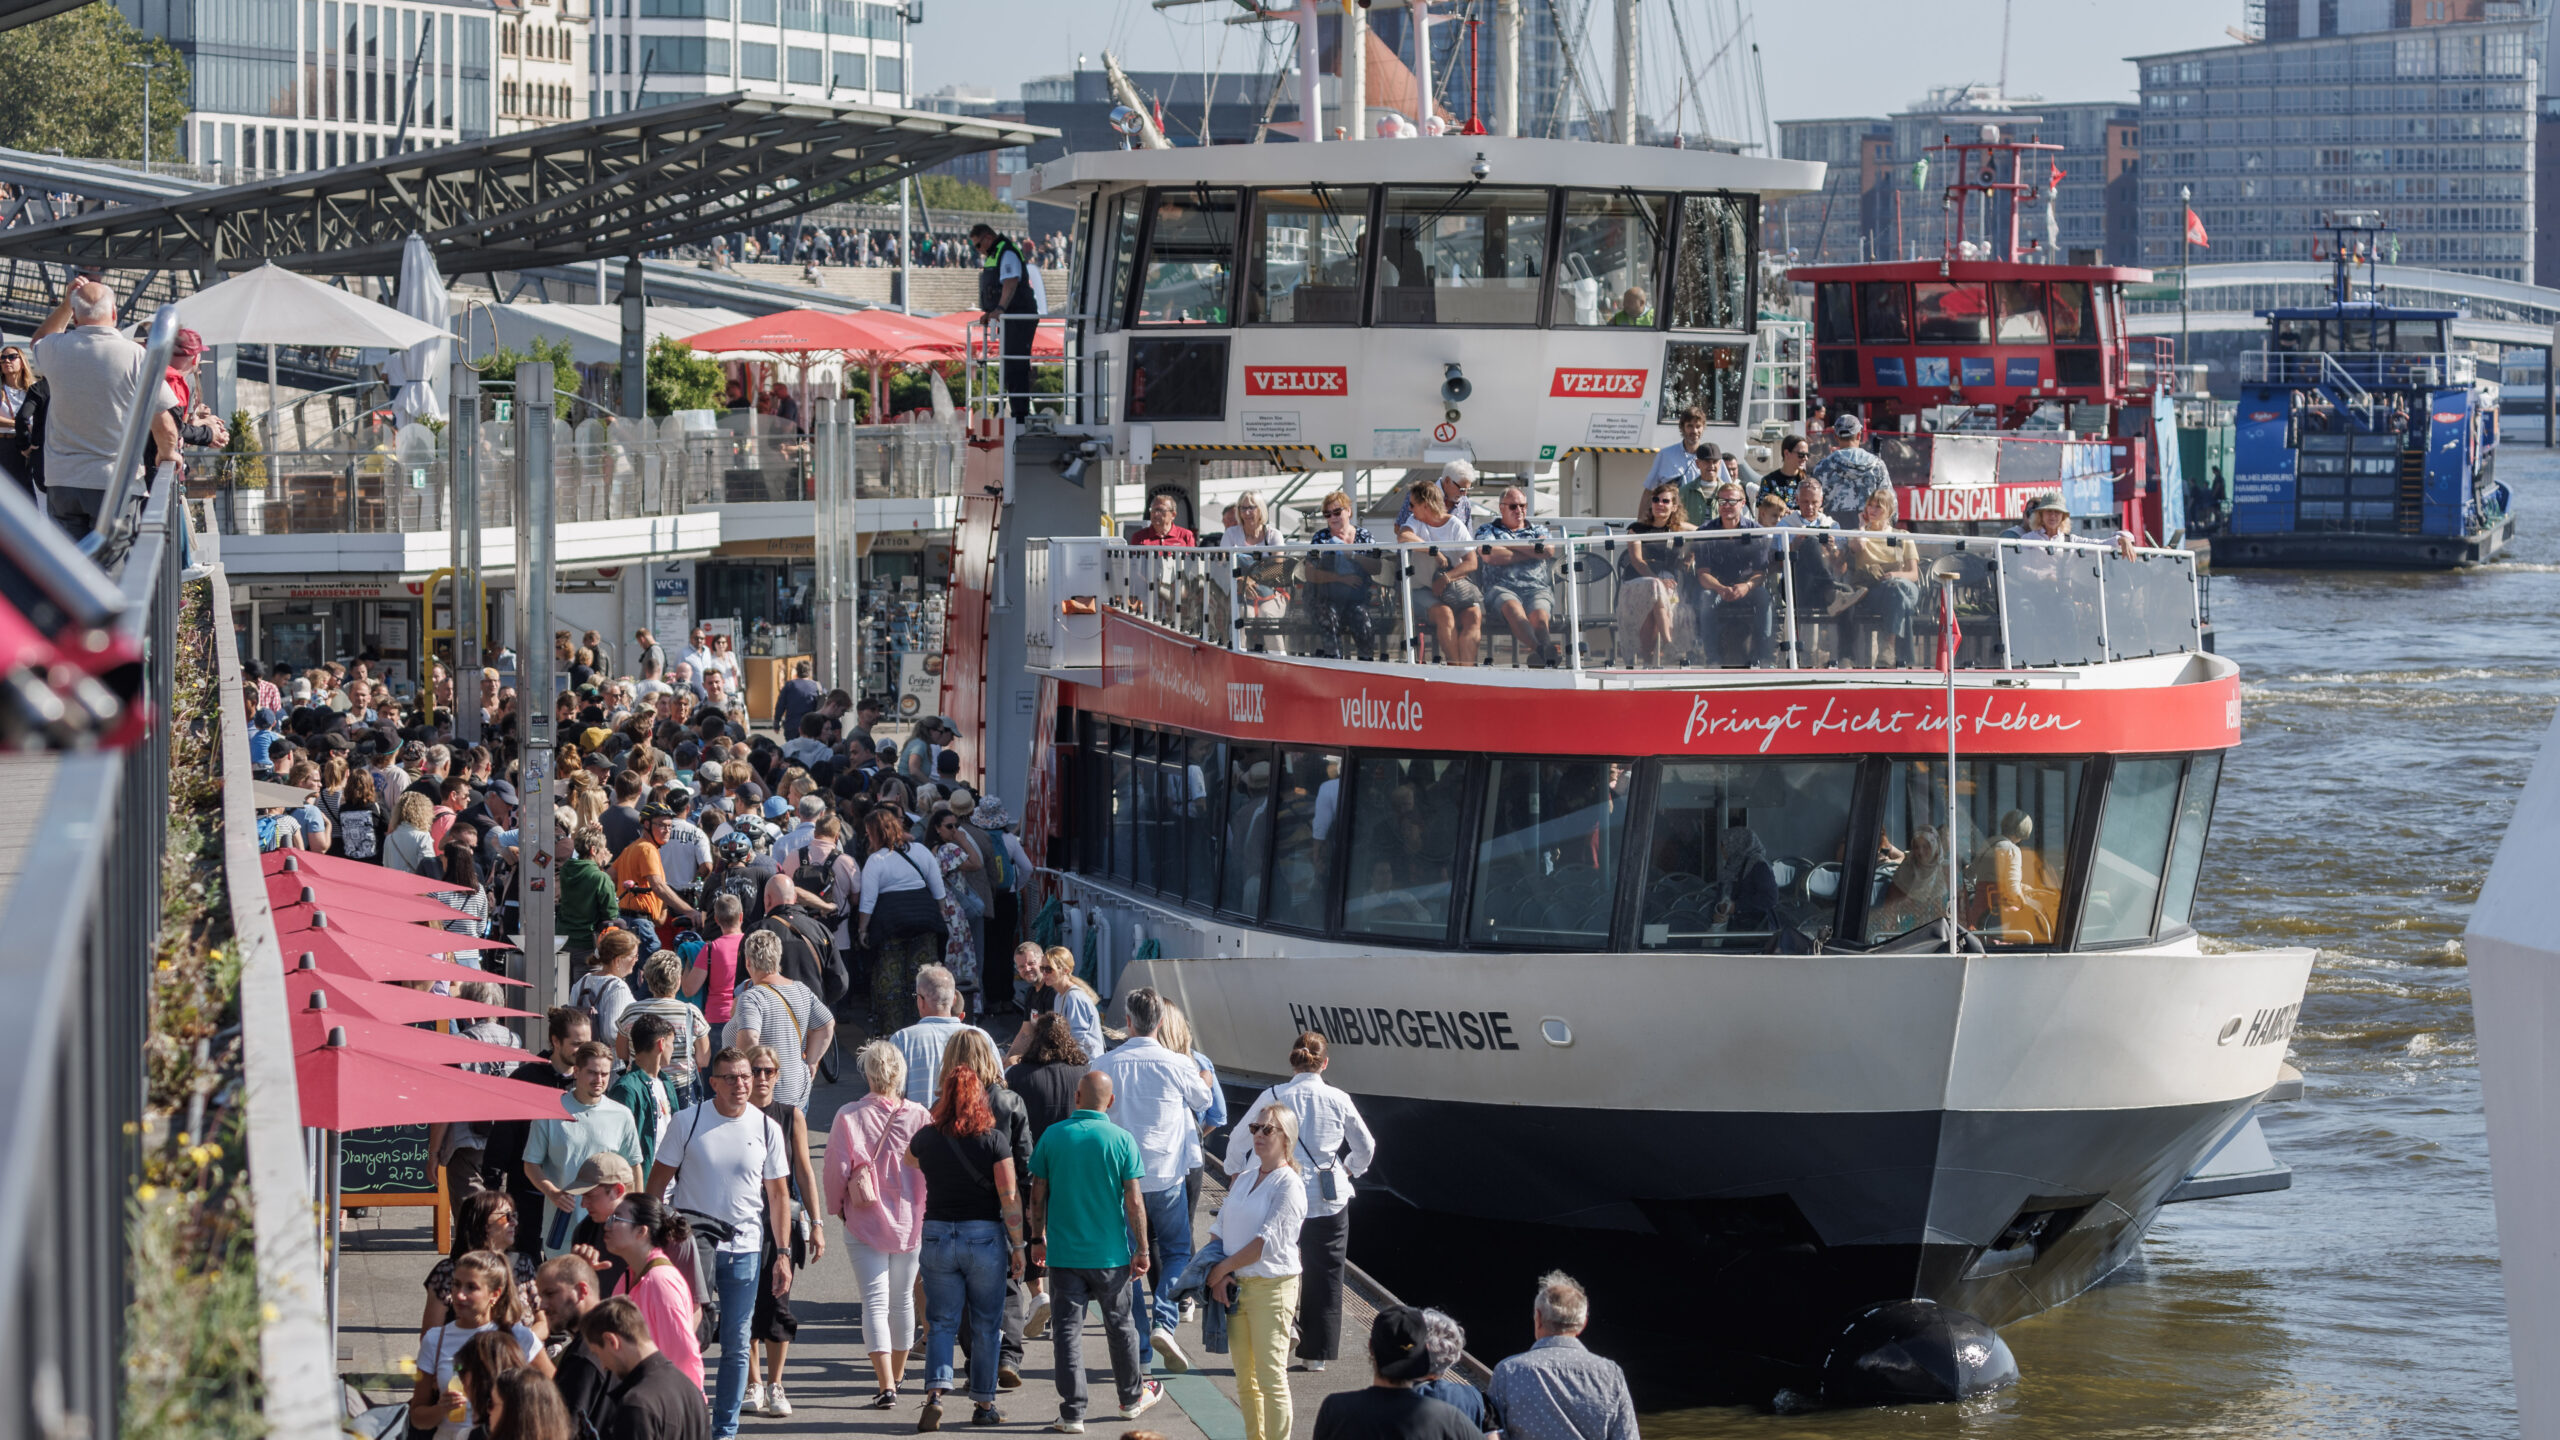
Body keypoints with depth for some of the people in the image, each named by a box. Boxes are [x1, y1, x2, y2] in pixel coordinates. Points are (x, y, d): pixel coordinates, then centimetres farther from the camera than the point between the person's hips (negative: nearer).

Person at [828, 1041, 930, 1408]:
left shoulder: (849, 1117, -10)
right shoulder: (919, 1117, -7)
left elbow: (836, 1170, -6)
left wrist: (839, 1208, 11)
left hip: (865, 1222, -2)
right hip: (911, 1221, 2)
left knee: (875, 1301, -3)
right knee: (903, 1298, 19)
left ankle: (886, 1385, -15)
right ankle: (897, 1373, 36)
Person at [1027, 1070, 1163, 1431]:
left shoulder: (1053, 1136, -3)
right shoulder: (1121, 1140, -7)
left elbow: (1037, 1195, 2)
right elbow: (1134, 1201, -7)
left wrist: (1038, 1239, 14)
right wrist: (1142, 1249, 0)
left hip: (1064, 1253, 0)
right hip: (1111, 1253, 0)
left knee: (1067, 1331, 2)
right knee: (1120, 1325, 17)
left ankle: (1072, 1413, -2)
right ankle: (1132, 1398, 33)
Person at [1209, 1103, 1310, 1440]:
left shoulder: (1289, 1185, -10)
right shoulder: (1243, 1179, 12)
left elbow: (1268, 1241, -16)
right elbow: (1222, 1228, 12)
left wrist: (1222, 1269, -9)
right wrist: (1217, 1275, -4)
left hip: (1272, 1286, -7)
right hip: (1234, 1286, 7)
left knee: (1271, 1377, -7)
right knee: (1244, 1377, 11)